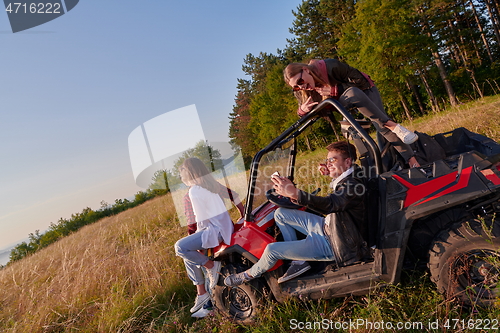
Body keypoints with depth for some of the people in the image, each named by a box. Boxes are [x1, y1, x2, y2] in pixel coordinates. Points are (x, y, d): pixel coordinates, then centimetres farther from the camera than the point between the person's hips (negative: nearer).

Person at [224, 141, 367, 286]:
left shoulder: (353, 185, -25)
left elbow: (329, 205, -42)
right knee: (280, 214, 9)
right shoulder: (343, 180, 5)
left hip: (333, 245, -10)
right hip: (327, 227, 10)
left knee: (272, 249, -11)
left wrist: (295, 193, -50)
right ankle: (298, 261, 10)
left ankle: (249, 275, 20)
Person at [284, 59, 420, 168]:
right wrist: (302, 110, -28)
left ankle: (412, 161, -24)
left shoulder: (330, 67, -31)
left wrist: (334, 91, -35)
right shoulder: (302, 93, -15)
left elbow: (360, 80, -23)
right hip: (347, 102, 4)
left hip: (365, 90, -3)